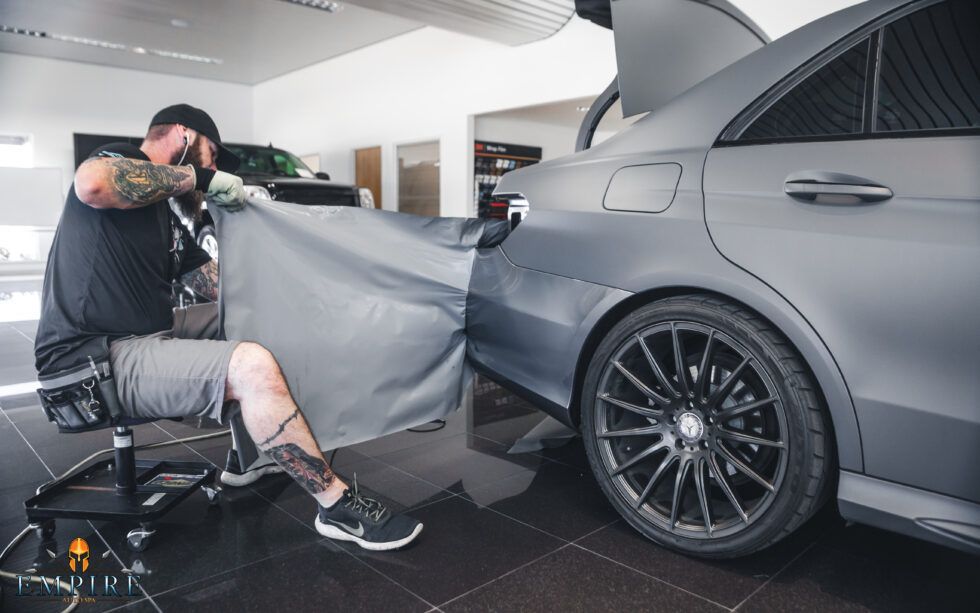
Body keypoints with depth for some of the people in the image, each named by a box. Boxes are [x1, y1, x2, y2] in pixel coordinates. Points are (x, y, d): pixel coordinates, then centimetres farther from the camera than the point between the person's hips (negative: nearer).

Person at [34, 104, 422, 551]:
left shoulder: (166, 221, 20)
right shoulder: (120, 161, -4)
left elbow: (223, 286, 16)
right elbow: (93, 183, -31)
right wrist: (198, 177, -20)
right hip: (97, 361, -10)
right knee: (253, 367, -27)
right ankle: (339, 507, -14)